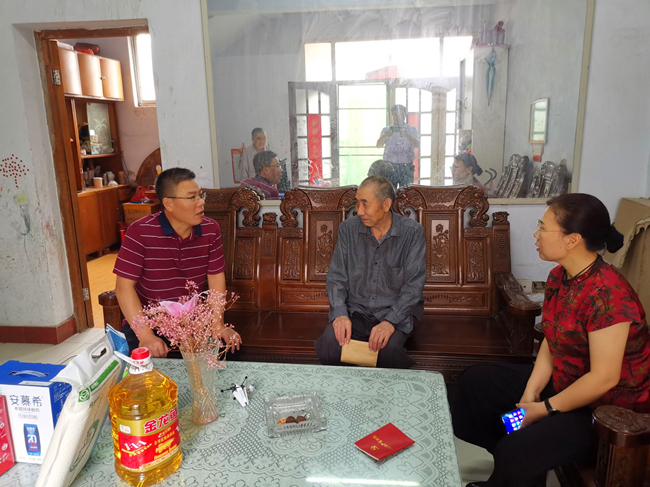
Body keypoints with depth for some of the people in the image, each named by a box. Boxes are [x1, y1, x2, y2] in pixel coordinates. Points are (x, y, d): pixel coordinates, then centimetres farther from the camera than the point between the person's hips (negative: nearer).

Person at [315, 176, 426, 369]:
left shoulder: (412, 232, -7)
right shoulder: (348, 229, 1)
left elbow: (414, 285, -10)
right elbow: (336, 278, 2)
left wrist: (390, 321, -24)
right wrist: (340, 314, -16)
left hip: (396, 311, -2)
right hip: (355, 310, 2)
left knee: (388, 349, -33)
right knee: (328, 345, -28)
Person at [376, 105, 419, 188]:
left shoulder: (412, 129, 11)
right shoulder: (386, 130, 13)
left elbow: (417, 144, -4)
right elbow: (379, 145, -1)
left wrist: (406, 136, -22)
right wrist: (385, 136, -23)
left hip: (407, 167, 0)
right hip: (390, 166, 0)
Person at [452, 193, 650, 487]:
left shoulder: (606, 293, -29)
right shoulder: (559, 277, -1)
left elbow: (604, 378, -28)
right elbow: (550, 344, 2)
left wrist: (545, 409, -18)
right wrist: (529, 396, -8)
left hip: (611, 407, -9)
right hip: (566, 382, 9)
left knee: (515, 452, -28)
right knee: (475, 381, 12)